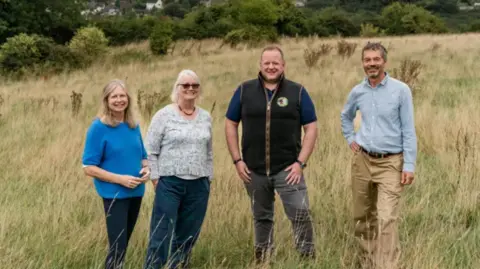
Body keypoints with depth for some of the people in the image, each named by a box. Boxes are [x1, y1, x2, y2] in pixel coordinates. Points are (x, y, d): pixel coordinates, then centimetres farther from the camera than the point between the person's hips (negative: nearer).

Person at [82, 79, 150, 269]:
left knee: (124, 244, 17)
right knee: (117, 247, -8)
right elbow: (89, 168, -13)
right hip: (114, 195, -6)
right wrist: (120, 178, -20)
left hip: (136, 193, 6)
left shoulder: (134, 126, 6)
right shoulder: (99, 127, -11)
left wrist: (146, 169, -6)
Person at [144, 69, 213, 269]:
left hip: (198, 186, 4)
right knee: (161, 237, -4)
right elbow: (150, 151, -3)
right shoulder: (164, 115, -4)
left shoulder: (206, 117, 10)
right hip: (170, 184, -4)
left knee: (187, 238, 9)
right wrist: (156, 179, -7)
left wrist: (208, 179, 13)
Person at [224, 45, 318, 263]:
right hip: (254, 170, 2)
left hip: (287, 168, -2)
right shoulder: (244, 91, 3)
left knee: (301, 214, -10)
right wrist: (237, 160, -1)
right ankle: (262, 260, 30)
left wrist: (300, 162, -9)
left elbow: (311, 128, 0)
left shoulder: (297, 92, 0)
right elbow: (231, 124, 7)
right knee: (261, 217, 15)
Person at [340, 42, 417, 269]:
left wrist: (409, 165, -12)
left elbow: (408, 131, -7)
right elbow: (346, 116, 26)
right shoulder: (357, 92, 4)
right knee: (363, 217, 13)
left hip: (390, 163, -4)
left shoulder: (401, 90, -8)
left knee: (387, 219, -14)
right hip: (362, 160, 4)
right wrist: (350, 139, 12)